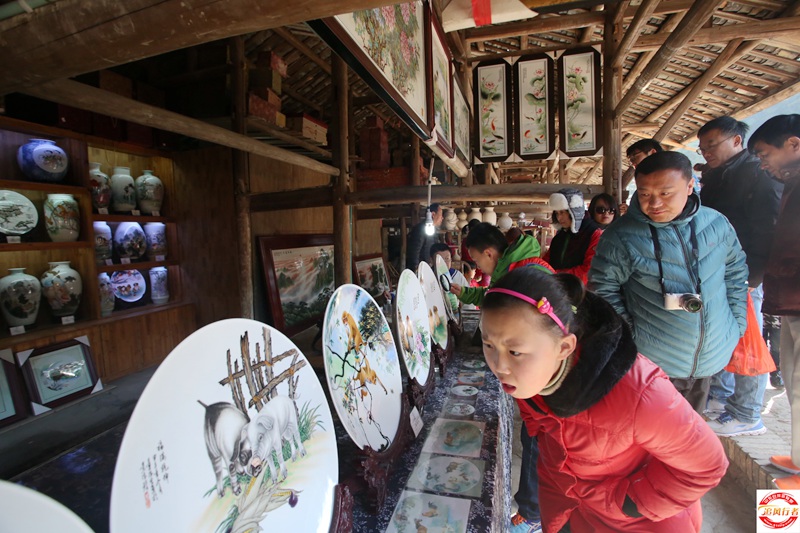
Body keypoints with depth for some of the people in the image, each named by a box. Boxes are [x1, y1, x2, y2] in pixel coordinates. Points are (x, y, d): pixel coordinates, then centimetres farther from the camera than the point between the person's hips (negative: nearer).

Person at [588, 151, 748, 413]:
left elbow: (736, 273, 11)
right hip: (652, 364, -4)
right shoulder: (621, 236, -19)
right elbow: (603, 288, -13)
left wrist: (737, 324, 8)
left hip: (713, 359, 5)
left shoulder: (717, 224, -4)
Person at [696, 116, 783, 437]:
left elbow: (769, 229, -17)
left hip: (745, 278, -8)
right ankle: (720, 396, 29)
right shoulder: (715, 178, 17)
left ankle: (747, 416, 11)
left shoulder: (758, 173, -9)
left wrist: (752, 275, -20)